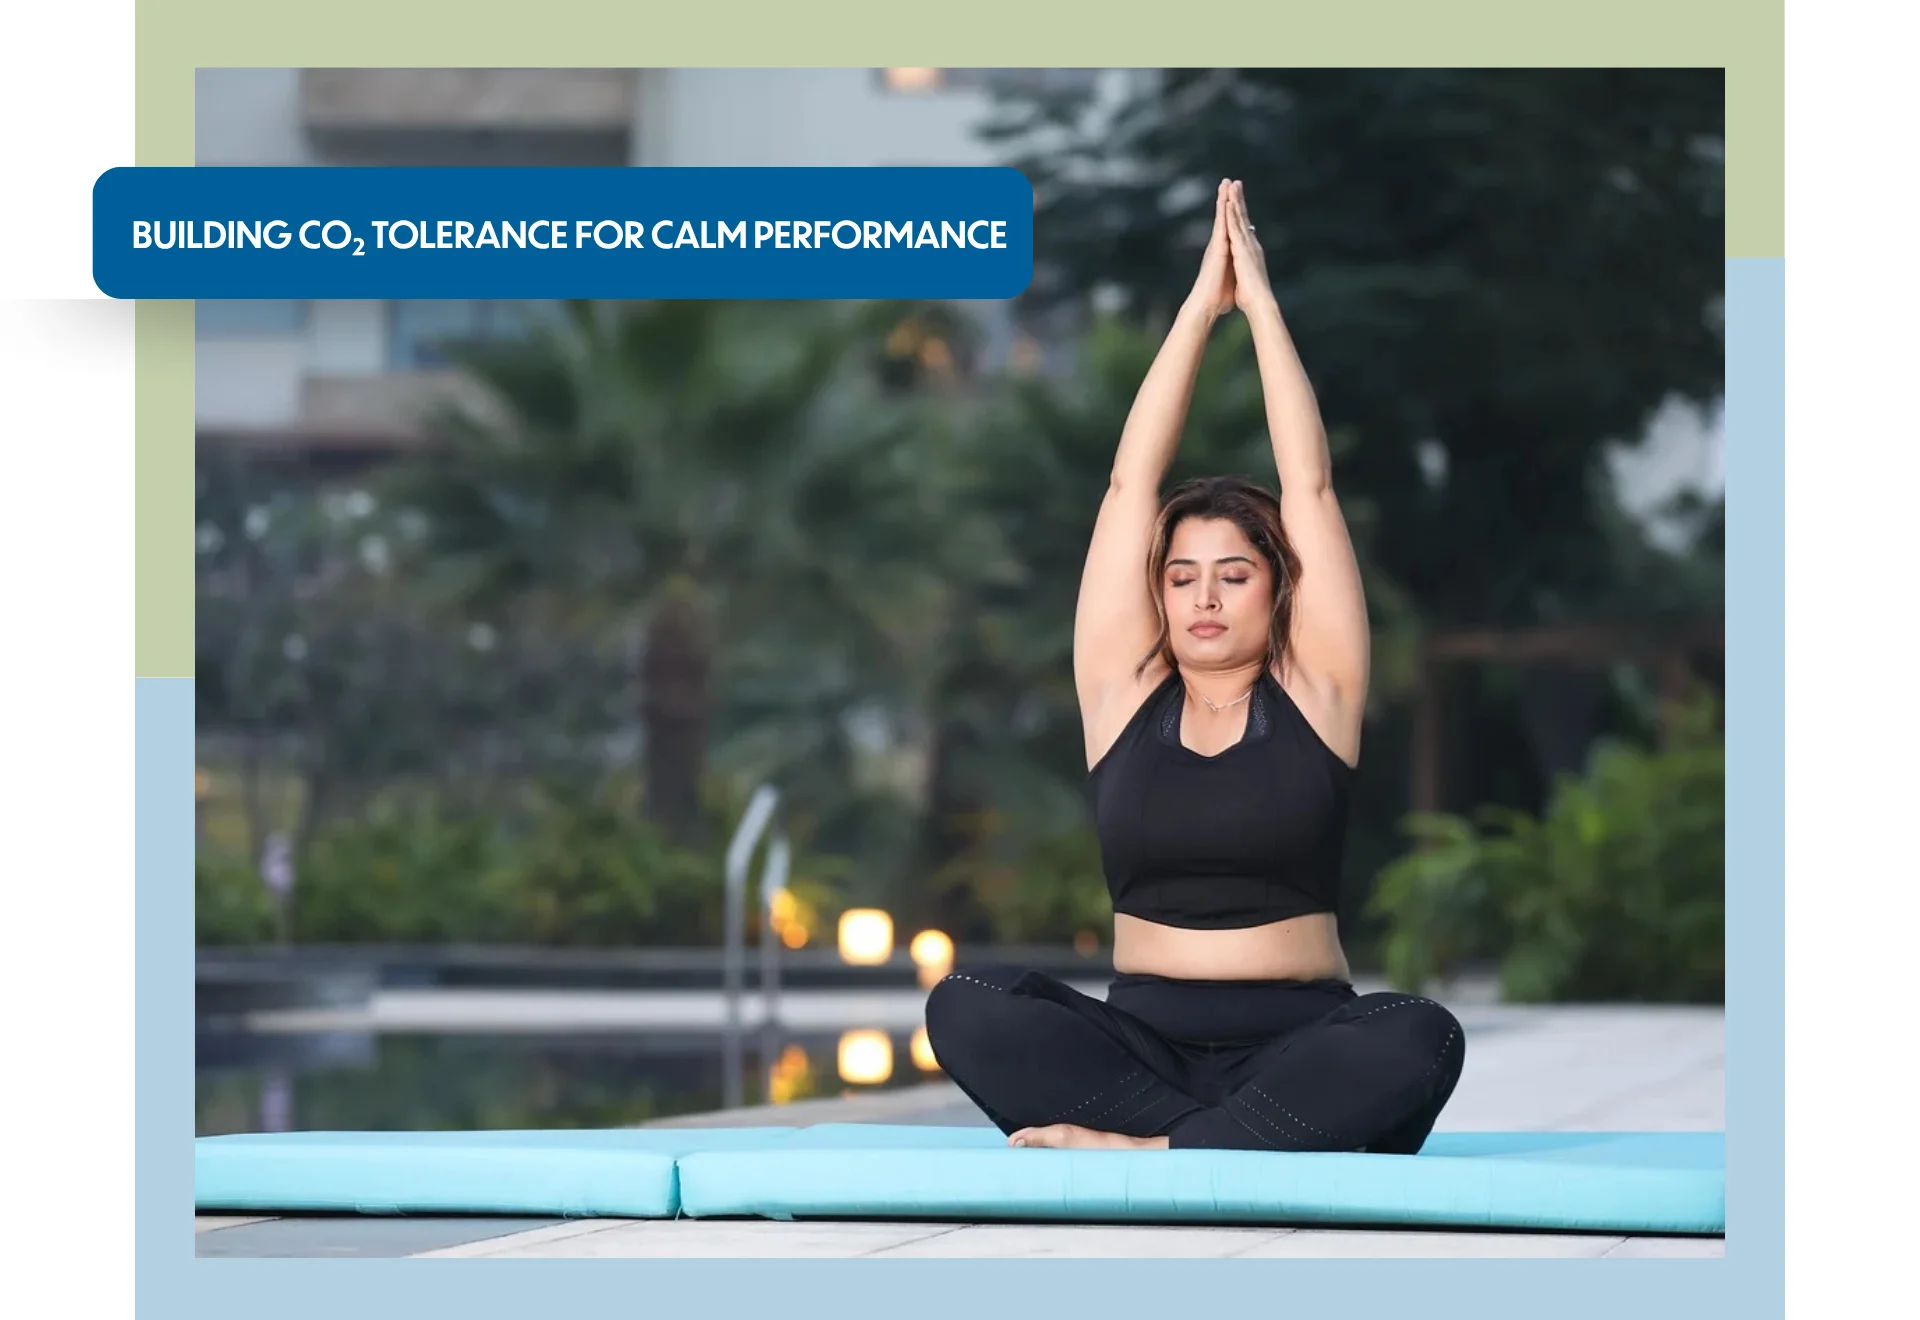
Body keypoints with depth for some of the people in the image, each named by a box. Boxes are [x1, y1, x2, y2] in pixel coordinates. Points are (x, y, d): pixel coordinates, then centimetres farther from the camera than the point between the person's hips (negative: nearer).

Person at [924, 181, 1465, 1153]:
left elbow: (1310, 488, 2)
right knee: (967, 1009, -27)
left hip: (1295, 1046, -1)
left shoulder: (1312, 694, 7)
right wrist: (1200, 306, 7)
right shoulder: (1124, 694, 10)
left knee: (1420, 1039, -34)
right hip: (1141, 1045, 1)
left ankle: (1149, 1150, -33)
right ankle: (1253, 1153, -32)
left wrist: (1260, 301, 5)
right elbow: (1130, 485, 7)